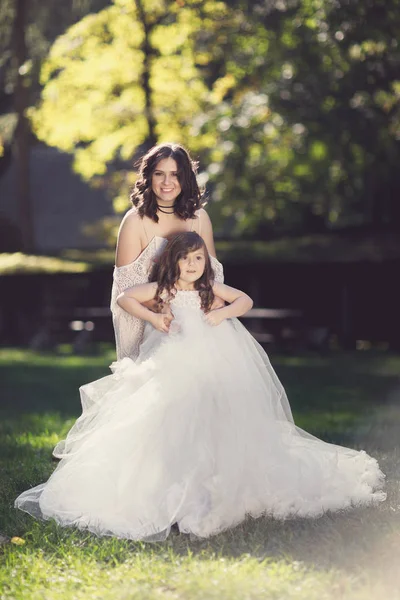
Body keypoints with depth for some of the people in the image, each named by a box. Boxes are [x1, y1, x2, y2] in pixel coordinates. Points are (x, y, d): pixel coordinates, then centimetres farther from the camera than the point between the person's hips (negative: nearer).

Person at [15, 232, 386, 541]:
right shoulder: (161, 288, 3)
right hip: (170, 366, -2)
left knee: (210, 421, -10)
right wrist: (151, 317, -10)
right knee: (169, 420, -14)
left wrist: (222, 314, -5)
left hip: (209, 364, 2)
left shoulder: (209, 288, 10)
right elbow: (124, 298, 1)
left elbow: (245, 300, 13)